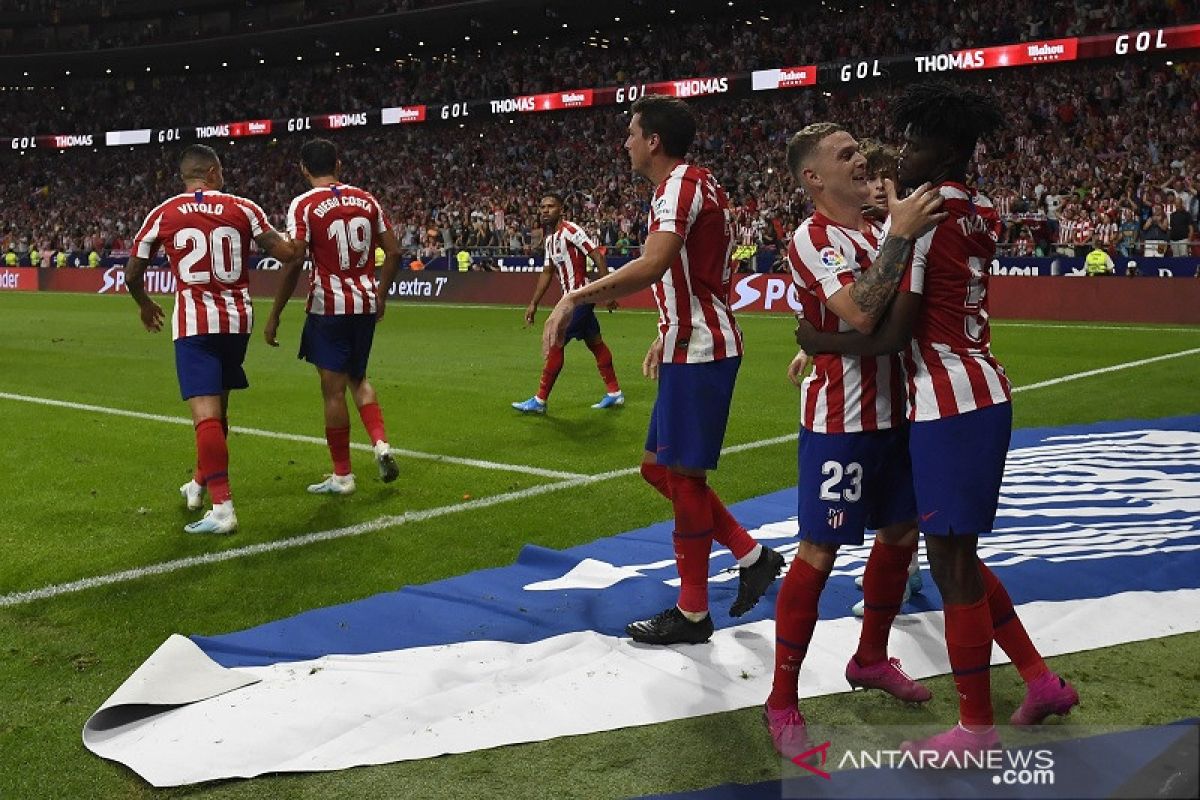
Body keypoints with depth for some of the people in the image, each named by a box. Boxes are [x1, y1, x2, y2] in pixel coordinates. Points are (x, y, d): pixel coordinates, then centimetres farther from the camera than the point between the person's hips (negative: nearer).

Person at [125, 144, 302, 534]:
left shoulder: (163, 214, 2)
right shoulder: (241, 208, 2)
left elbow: (132, 274, 8)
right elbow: (286, 252, -2)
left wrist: (145, 305, 28)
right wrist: (298, 244, 22)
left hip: (194, 323, -3)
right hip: (237, 320, 3)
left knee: (206, 413, -8)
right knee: (218, 404, 21)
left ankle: (222, 507, -15)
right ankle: (201, 483, 37)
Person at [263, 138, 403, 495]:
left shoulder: (304, 205, -8)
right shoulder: (366, 199, 6)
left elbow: (294, 262, -16)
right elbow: (393, 253, 6)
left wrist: (274, 317, -10)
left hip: (329, 305, -5)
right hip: (365, 304, 5)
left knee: (334, 389, 4)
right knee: (358, 378, 24)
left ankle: (342, 475, 12)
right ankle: (381, 443, 6)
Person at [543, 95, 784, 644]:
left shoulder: (680, 184, -15)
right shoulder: (693, 185, 17)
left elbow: (653, 266, -31)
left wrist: (575, 298, -29)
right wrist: (666, 336, 27)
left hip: (698, 352, -10)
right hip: (693, 346, 10)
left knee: (682, 475, -1)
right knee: (659, 467, 15)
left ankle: (692, 613, 10)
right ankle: (751, 556, 21)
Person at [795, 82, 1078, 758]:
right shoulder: (982, 216, 12)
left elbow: (894, 334, -17)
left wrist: (821, 342, -3)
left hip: (949, 403, -9)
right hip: (987, 395, 9)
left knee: (952, 562, 2)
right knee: (958, 554, 21)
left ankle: (977, 728, 14)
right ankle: (1042, 681, 29)